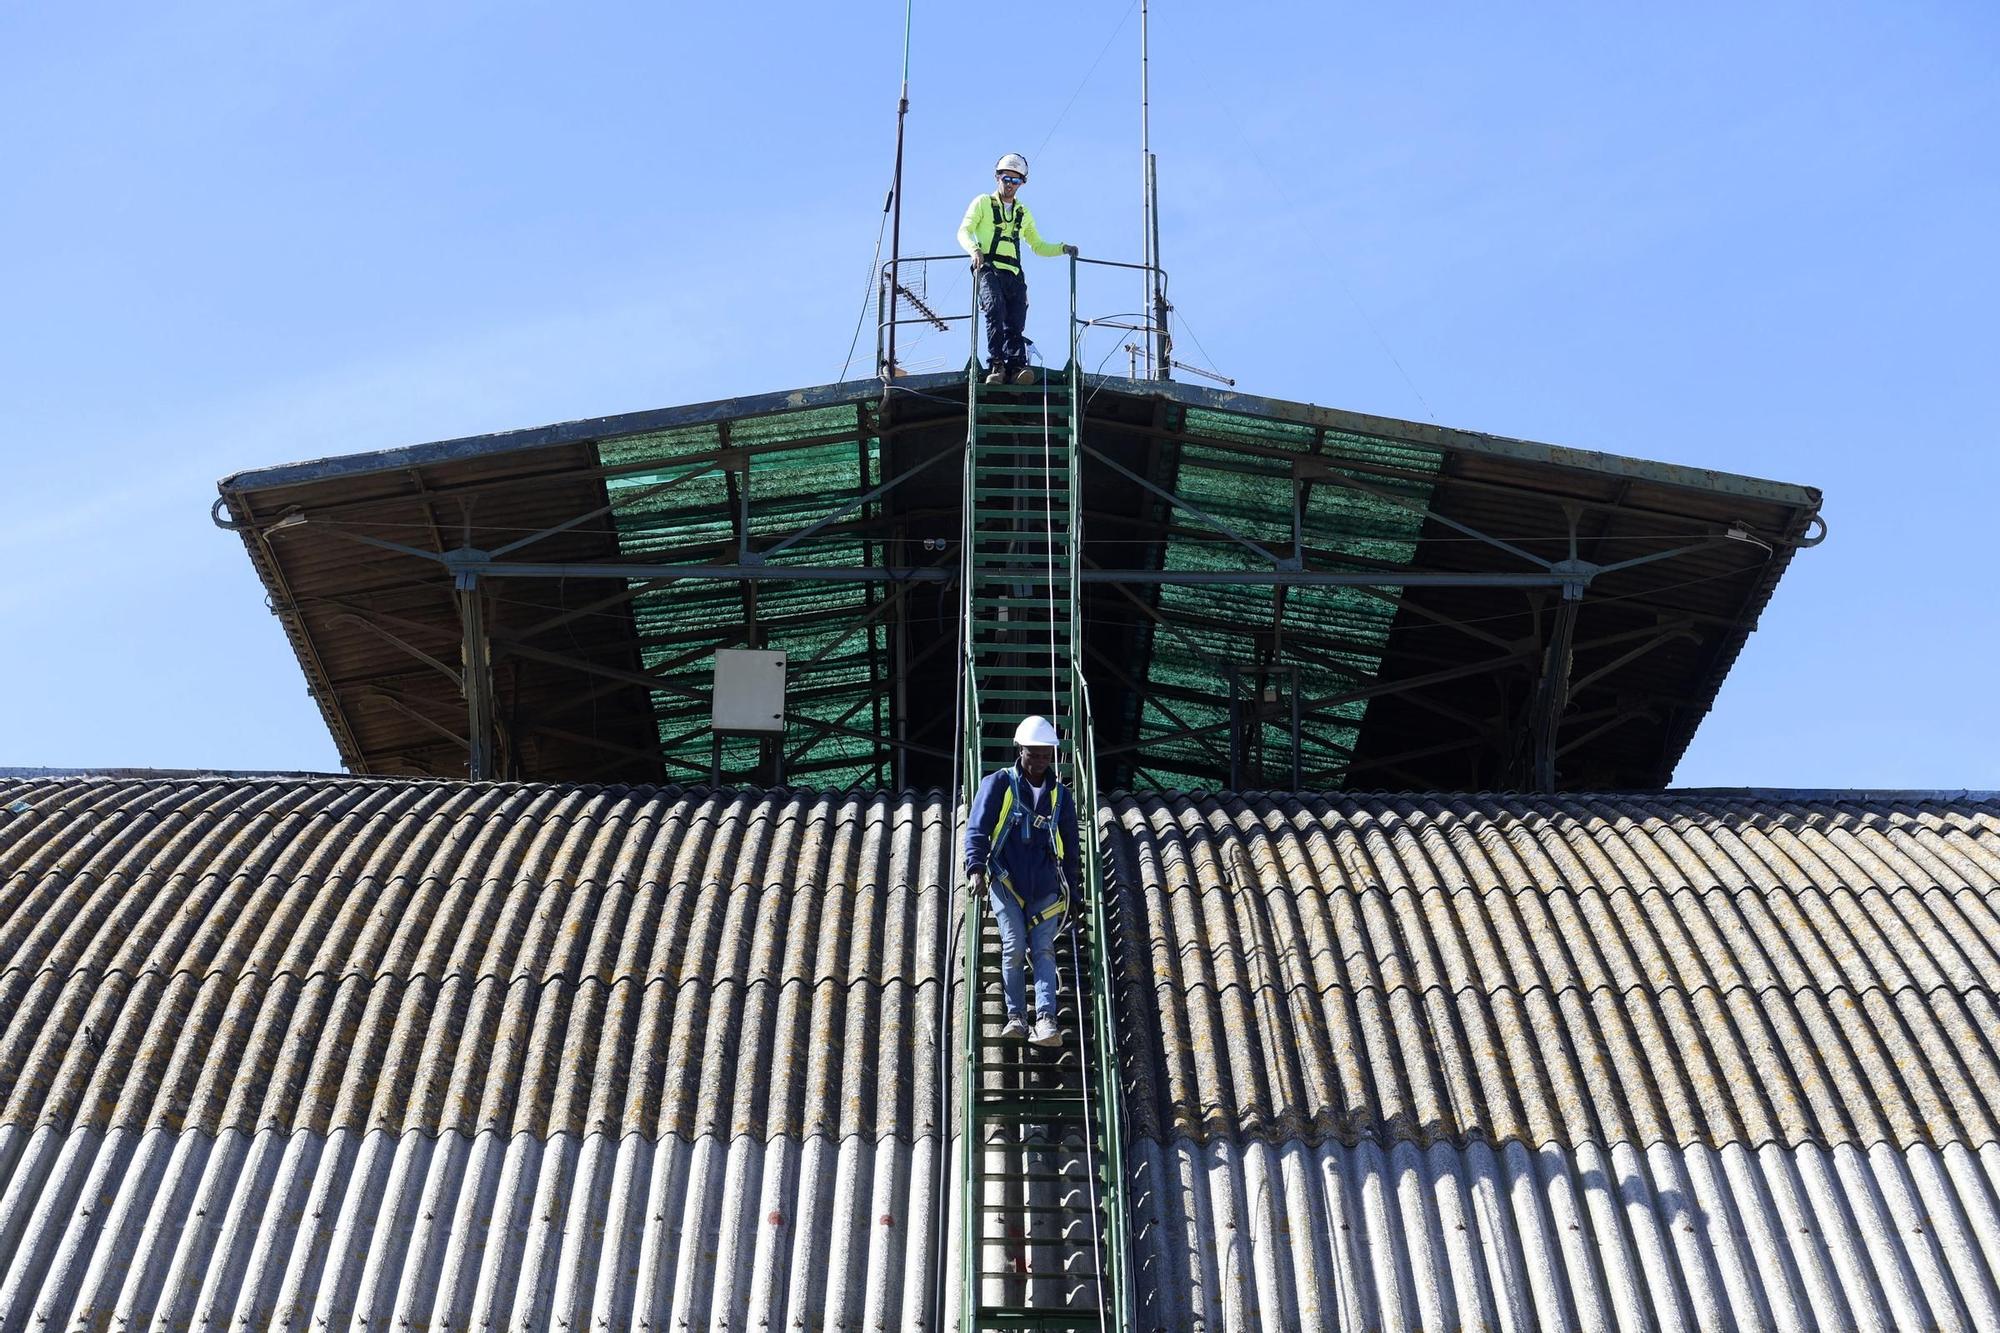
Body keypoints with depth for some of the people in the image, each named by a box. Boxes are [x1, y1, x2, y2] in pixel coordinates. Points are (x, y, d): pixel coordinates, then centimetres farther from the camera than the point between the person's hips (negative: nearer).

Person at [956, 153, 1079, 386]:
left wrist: (1062, 249, 14)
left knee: (1015, 323, -10)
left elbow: (1037, 246, 32)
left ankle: (1016, 367, -20)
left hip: (1014, 275, 5)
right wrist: (974, 250, -20)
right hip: (988, 269, -5)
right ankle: (996, 364, -33)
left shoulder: (1023, 213, 27)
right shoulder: (982, 203, 14)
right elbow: (963, 232, 2)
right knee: (996, 310, -28)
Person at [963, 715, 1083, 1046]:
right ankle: (1016, 1017, -4)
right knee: (1014, 946, -13)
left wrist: (1069, 890, 16)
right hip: (1005, 880, -2)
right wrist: (975, 869, -15)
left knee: (1043, 949, -11)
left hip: (1045, 886, 2)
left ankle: (1046, 1021, -21)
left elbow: (1070, 848, 20)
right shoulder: (998, 783, 4)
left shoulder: (1060, 795, 15)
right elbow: (977, 829, -2)